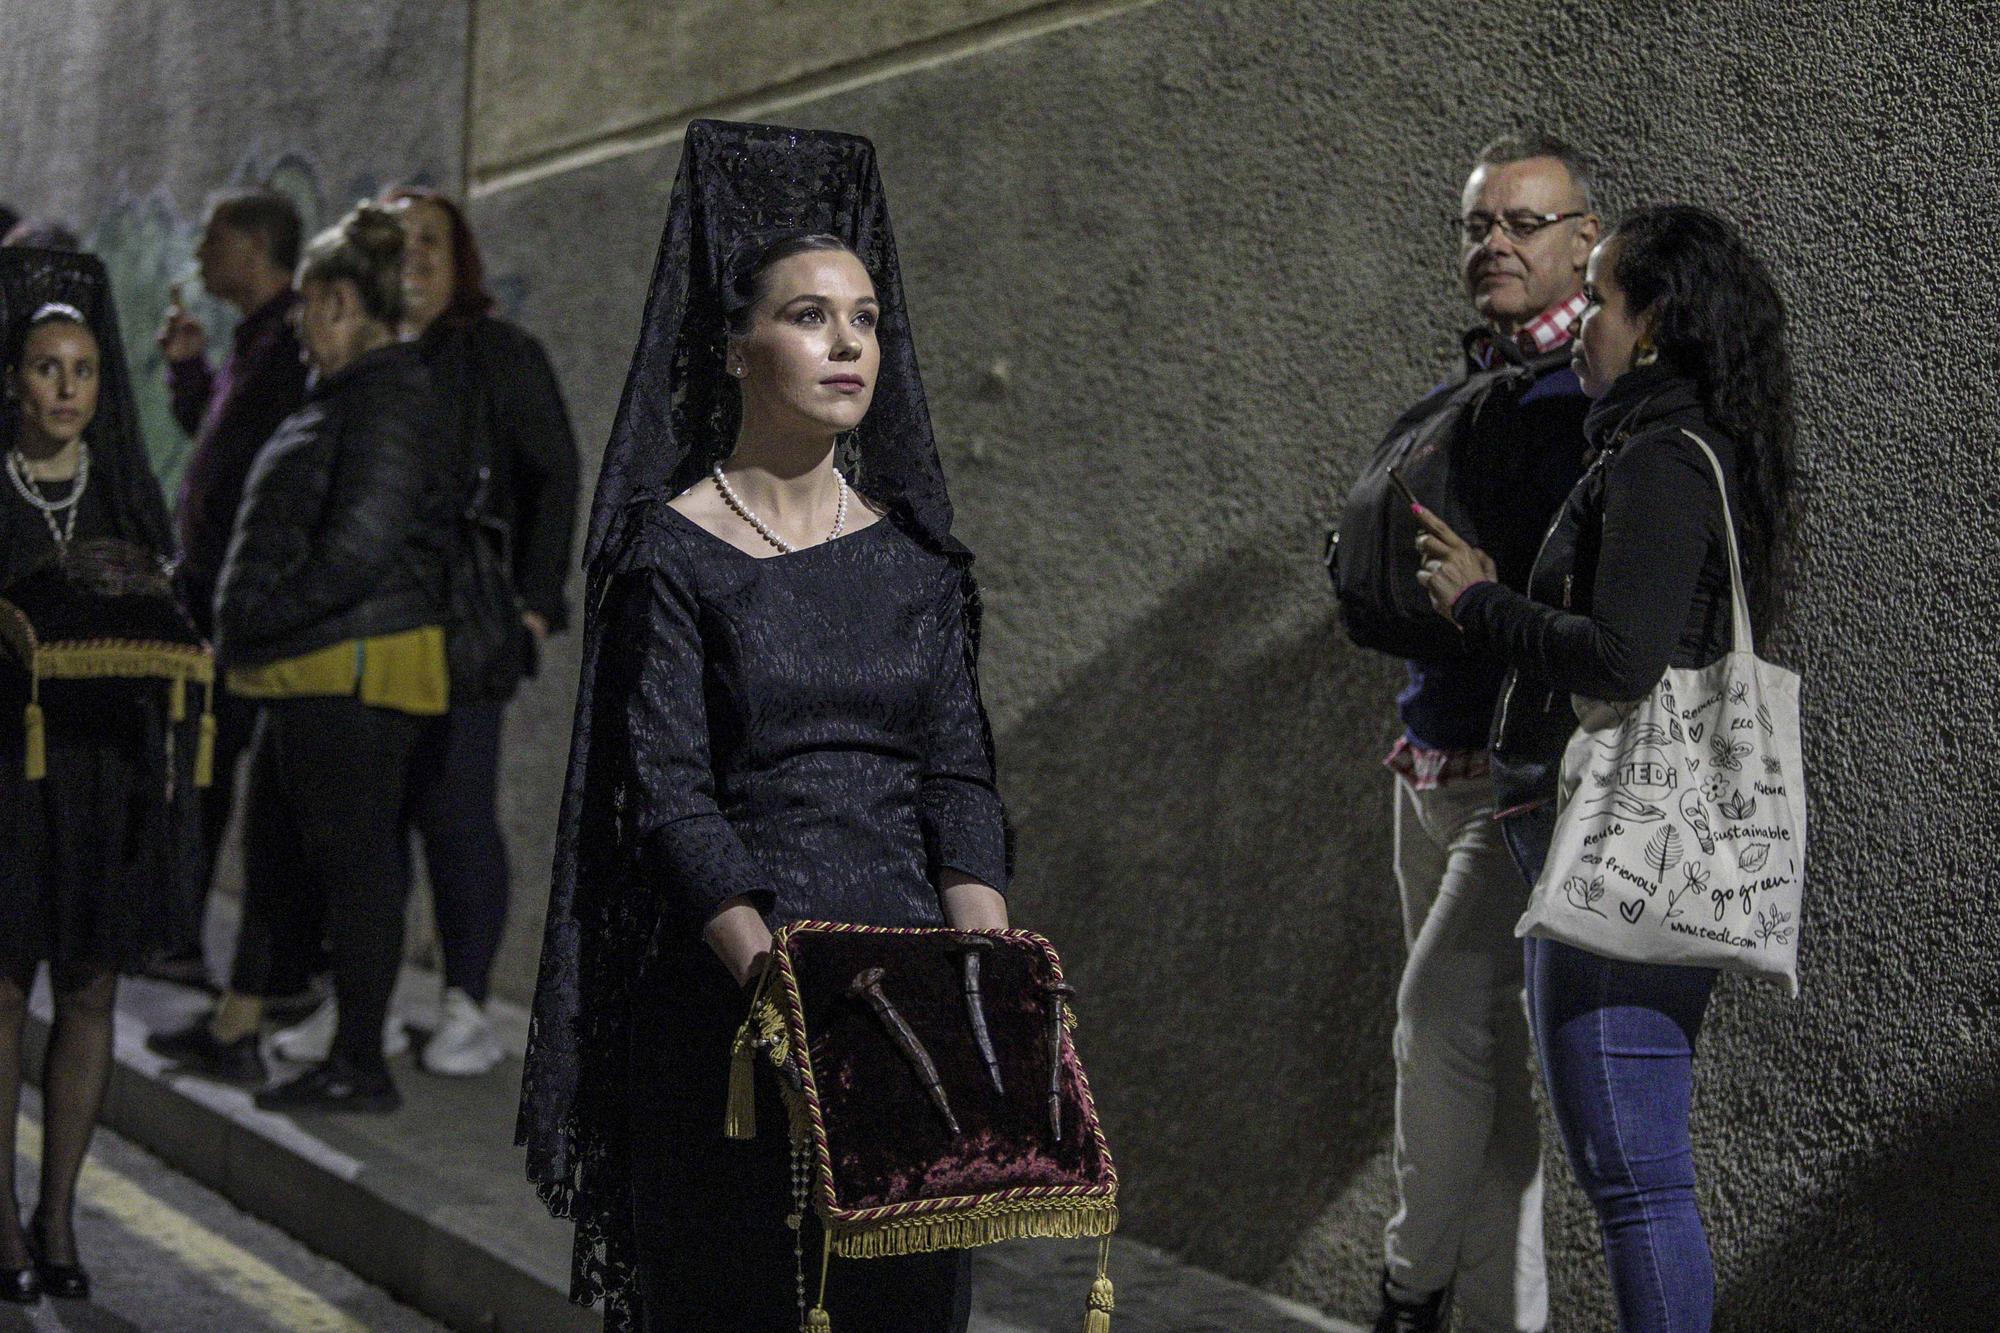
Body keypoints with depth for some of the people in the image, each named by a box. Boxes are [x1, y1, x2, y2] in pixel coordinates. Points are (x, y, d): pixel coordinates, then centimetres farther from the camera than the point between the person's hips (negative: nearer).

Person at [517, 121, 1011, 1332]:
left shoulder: (916, 554, 9)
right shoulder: (673, 550, -4)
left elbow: (960, 775, 5)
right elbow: (667, 790, -11)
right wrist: (772, 972, -23)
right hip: (725, 992, -4)